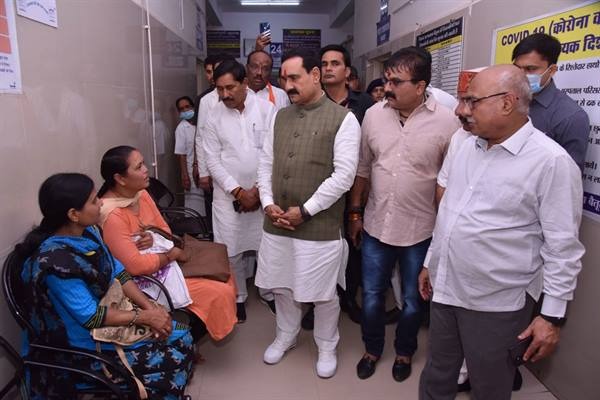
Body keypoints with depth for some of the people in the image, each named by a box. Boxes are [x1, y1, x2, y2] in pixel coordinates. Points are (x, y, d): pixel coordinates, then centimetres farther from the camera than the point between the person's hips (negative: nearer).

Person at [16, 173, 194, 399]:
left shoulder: (87, 231, -5)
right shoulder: (56, 261, -30)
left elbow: (117, 272, 1)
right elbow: (90, 317, -26)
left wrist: (150, 308, -10)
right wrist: (145, 317, -18)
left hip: (108, 312, 8)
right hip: (83, 341, -8)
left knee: (182, 338, 2)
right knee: (171, 362, -13)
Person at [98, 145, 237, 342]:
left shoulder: (141, 194, -2)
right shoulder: (113, 216, -28)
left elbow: (164, 230, 7)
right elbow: (136, 266, -31)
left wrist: (154, 238, -16)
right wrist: (171, 254, -16)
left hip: (163, 261, 9)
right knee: (218, 293, -11)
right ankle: (189, 341, 12)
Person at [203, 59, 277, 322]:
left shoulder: (267, 109, -6)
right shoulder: (215, 115, -1)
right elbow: (213, 159, -2)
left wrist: (259, 189, -9)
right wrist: (238, 191, -9)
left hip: (262, 191, -1)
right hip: (228, 194, 1)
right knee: (231, 250, 7)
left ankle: (269, 292, 30)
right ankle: (238, 297, 27)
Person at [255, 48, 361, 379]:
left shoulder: (343, 119, -9)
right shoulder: (281, 116, 9)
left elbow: (344, 175, -15)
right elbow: (266, 161, 12)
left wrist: (305, 210, -15)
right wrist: (267, 202, -3)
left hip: (320, 226, -5)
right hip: (276, 223, 5)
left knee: (323, 293, 11)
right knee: (282, 286, 20)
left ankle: (326, 346, 36)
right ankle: (285, 335, 44)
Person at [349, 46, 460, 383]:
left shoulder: (447, 122, -13)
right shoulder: (374, 114, -3)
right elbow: (363, 168, 5)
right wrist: (355, 213, 8)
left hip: (421, 231, -2)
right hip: (376, 226, 3)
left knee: (413, 301, 18)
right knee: (372, 297, 17)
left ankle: (405, 351, 45)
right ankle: (372, 348, 43)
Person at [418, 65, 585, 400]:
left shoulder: (551, 161, -17)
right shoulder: (467, 147, 4)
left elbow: (562, 247, -15)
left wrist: (553, 316, -13)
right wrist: (430, 262, 17)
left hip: (496, 303, -6)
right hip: (446, 288, 6)